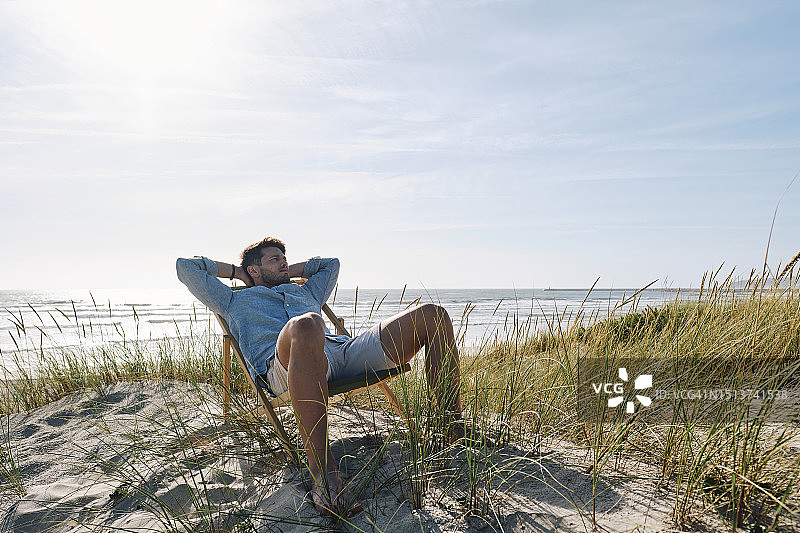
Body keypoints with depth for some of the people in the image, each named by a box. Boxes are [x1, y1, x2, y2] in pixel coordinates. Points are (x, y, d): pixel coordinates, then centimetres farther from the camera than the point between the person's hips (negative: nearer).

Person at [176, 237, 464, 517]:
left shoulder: (305, 292, 44)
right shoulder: (236, 301, 32)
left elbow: (331, 264, 61)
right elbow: (186, 267, 32)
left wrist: (289, 271, 52)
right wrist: (235, 271, 39)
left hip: (344, 350, 6)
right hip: (284, 366, -5)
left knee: (433, 315, -9)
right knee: (305, 325, -46)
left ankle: (454, 433, -12)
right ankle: (321, 471, -44)